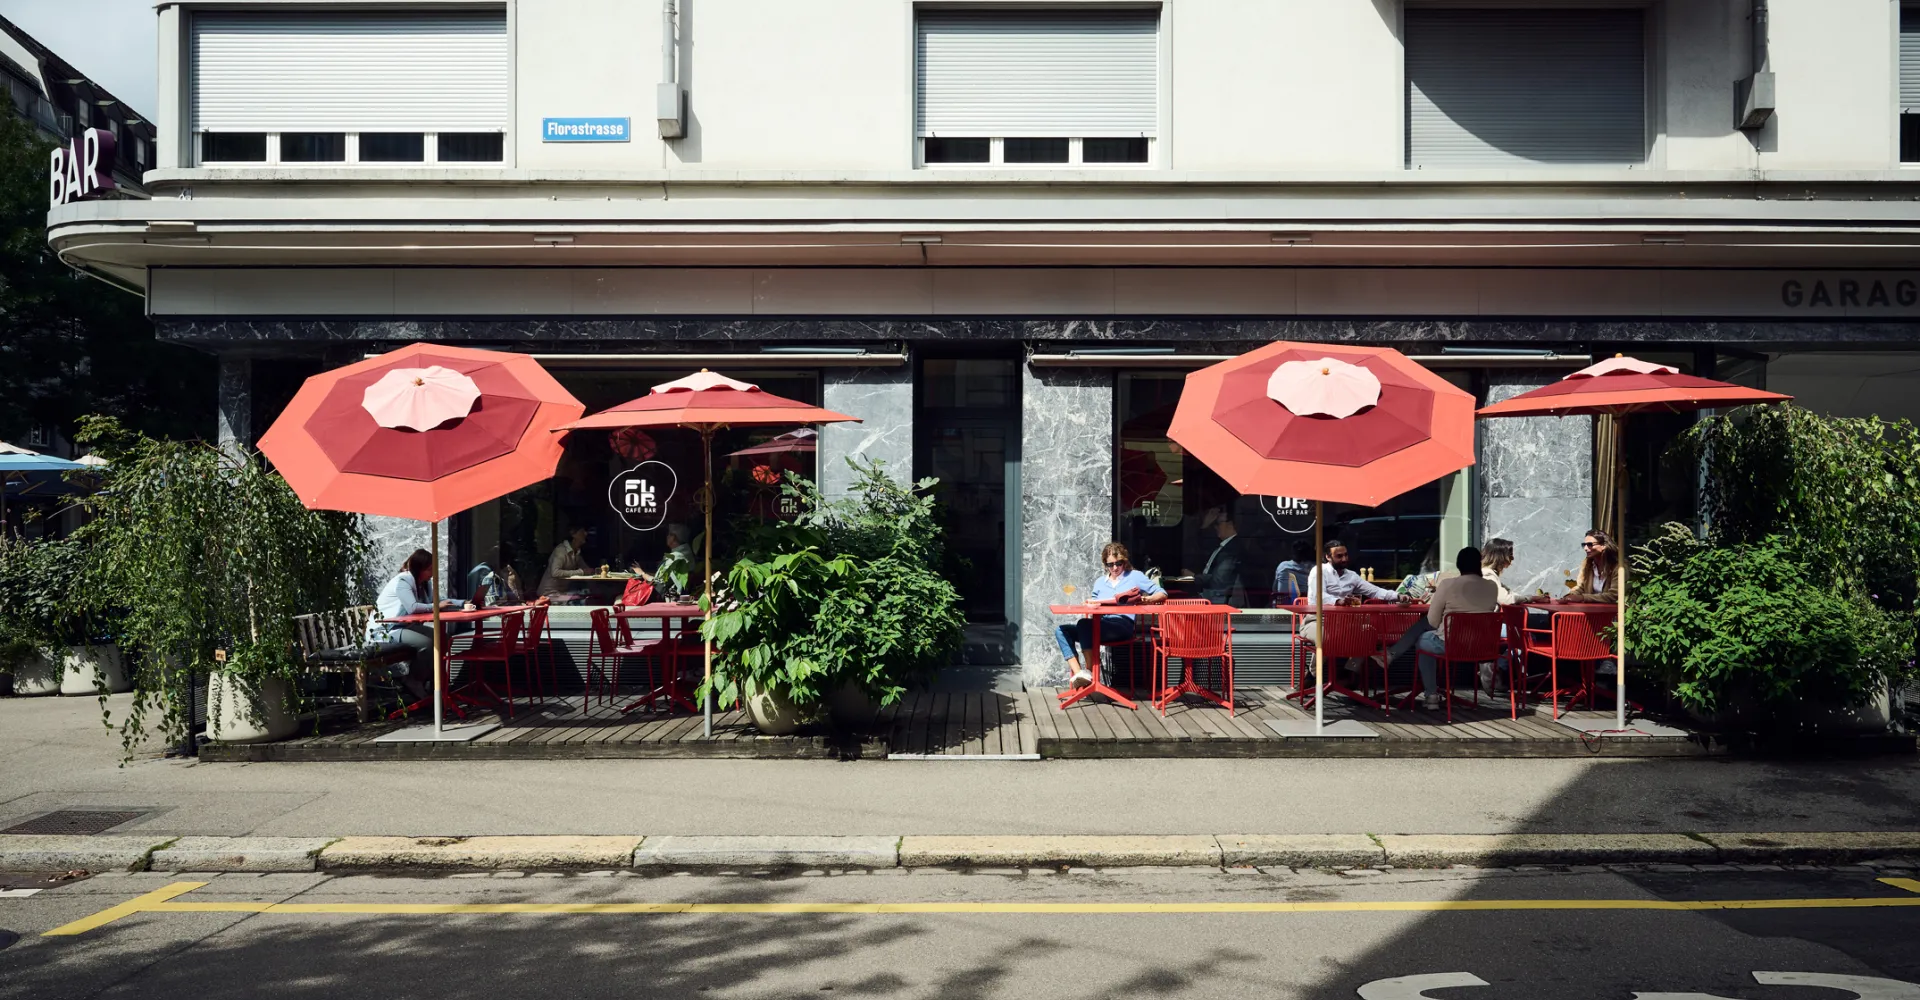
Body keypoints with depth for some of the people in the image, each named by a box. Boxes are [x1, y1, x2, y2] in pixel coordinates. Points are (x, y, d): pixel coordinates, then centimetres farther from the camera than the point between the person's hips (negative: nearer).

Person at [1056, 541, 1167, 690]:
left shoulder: (1135, 576, 14)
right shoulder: (1100, 582, 28)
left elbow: (1162, 594, 9)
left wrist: (1148, 599, -12)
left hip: (1122, 624, -6)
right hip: (1100, 625, 6)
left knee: (1084, 623, -33)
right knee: (1061, 631, -17)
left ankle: (1090, 671, -30)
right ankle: (1077, 673, -31)